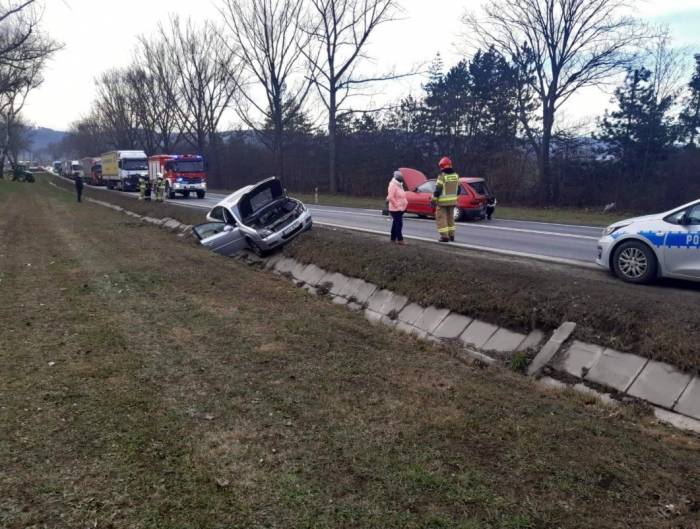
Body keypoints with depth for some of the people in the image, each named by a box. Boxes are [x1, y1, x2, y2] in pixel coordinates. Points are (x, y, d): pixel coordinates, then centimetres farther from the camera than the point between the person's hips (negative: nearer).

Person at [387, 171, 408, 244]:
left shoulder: (400, 185, 17)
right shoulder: (393, 185, -14)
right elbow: (390, 197, -23)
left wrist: (405, 203, 14)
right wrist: (396, 205, -21)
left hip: (400, 209, 10)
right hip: (395, 209, -10)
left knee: (395, 224, 13)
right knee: (399, 224, -13)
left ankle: (393, 239, 19)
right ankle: (400, 239, -13)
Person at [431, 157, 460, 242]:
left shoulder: (442, 176, -16)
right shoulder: (456, 175, 4)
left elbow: (438, 190, -17)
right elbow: (458, 188, 11)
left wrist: (434, 199, -9)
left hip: (442, 201, -6)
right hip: (452, 201, 6)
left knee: (441, 218, 1)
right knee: (450, 217, 18)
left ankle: (444, 236, -5)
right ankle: (451, 235, 20)